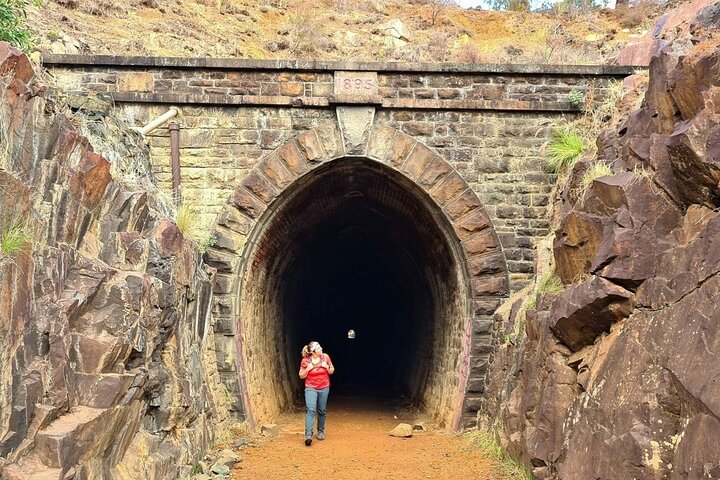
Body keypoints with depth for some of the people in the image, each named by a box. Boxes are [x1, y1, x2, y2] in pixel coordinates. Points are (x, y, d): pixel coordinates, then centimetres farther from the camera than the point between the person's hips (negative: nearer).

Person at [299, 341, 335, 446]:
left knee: (322, 411, 11)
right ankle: (308, 435, -22)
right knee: (311, 410, -17)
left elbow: (332, 371, 6)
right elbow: (301, 376, -1)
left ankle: (320, 431, 30)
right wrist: (308, 369, -18)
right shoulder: (305, 361, -10)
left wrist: (327, 367, -15)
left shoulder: (325, 357, -6)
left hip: (324, 388, 2)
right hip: (311, 388, -2)